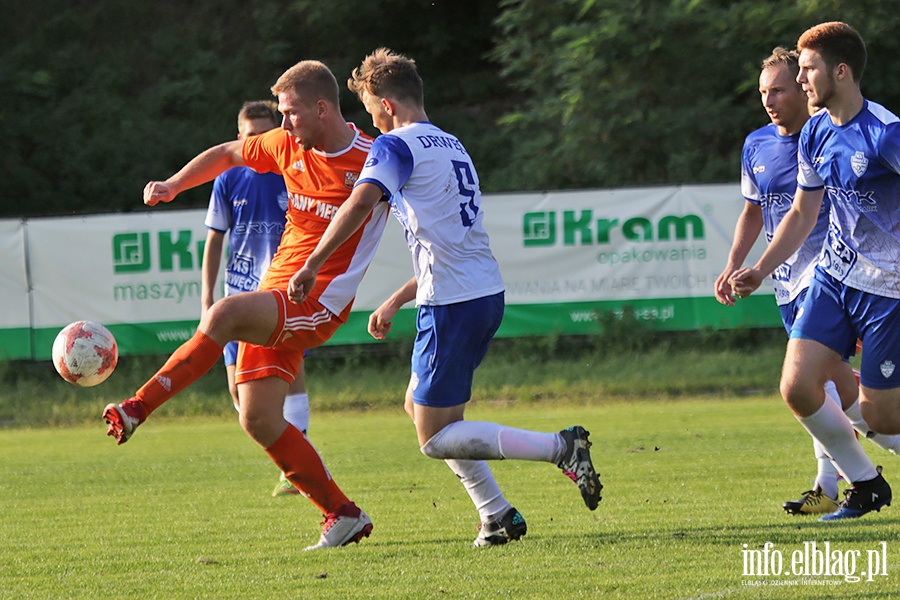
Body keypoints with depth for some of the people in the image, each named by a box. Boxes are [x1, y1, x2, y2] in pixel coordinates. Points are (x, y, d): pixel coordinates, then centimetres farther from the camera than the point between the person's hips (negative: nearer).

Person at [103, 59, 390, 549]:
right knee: (258, 420, -3)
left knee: (225, 315, -31)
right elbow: (227, 154, 25)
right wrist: (174, 184, 13)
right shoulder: (287, 146, 8)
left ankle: (139, 407, -26)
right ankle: (343, 515, 7)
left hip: (318, 302, -7)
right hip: (274, 295, 7)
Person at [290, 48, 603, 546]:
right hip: (487, 294, 9)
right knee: (418, 406, 22)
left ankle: (559, 447, -15)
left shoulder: (396, 146, -7)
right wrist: (394, 303, 31)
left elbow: (361, 202, -27)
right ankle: (496, 515, 16)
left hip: (452, 305, -9)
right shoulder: (453, 147, 21)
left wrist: (313, 264, -24)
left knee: (435, 439, -2)